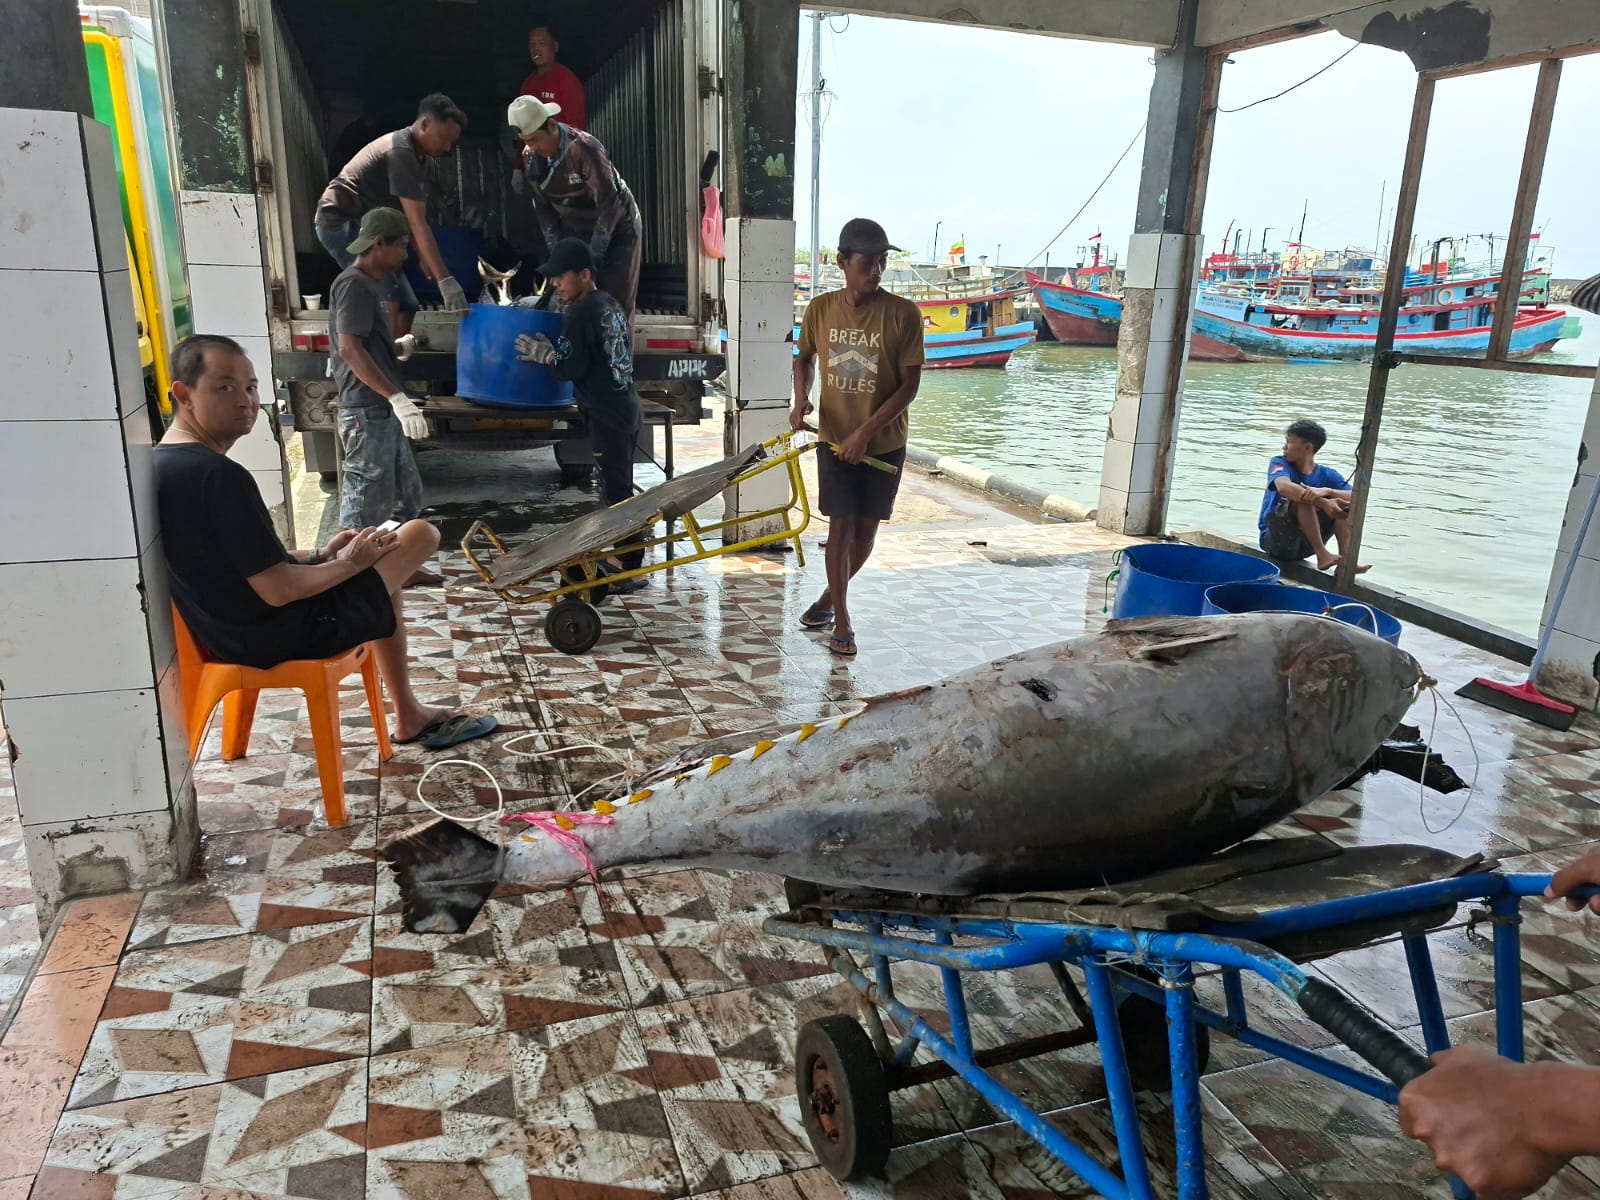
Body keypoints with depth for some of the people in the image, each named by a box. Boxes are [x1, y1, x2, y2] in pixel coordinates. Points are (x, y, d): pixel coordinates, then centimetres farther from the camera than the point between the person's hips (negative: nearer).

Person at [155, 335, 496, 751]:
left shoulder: (162, 465, 4)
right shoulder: (219, 476, -28)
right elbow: (278, 590, -26)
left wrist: (321, 555, 8)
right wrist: (349, 563, -10)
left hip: (230, 629, 10)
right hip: (277, 634, -10)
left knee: (379, 578, 29)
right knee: (421, 534, 2)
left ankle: (409, 715, 32)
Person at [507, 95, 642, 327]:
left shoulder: (584, 147, -27)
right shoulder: (530, 157, -8)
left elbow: (610, 204, -27)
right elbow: (543, 209, 0)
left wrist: (592, 257, -27)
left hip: (618, 228, -5)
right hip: (577, 232, 6)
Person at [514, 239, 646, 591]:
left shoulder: (579, 313, -13)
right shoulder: (610, 303, 15)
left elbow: (570, 367, -15)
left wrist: (543, 354, 1)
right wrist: (553, 350, 19)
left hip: (607, 415, -10)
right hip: (626, 407, 10)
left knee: (616, 491, -6)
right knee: (622, 488, 16)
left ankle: (630, 570, -2)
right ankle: (630, 561, 25)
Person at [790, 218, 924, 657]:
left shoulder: (903, 314, -14)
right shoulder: (821, 308, -5)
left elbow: (910, 385, -13)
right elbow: (804, 359, 12)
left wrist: (865, 432, -20)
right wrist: (801, 399, -8)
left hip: (884, 443, -1)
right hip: (834, 438, 1)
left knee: (866, 528, 10)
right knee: (840, 526, -1)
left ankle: (830, 597, 34)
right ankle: (842, 621, 11)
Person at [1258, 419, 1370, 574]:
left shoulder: (1327, 475, 4)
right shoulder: (1279, 463, -3)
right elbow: (1284, 487, -28)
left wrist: (1326, 491, -34)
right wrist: (1323, 502, -41)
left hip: (1303, 545, 4)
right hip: (1276, 539, -4)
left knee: (1345, 504, -11)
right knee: (1304, 498, -24)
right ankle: (1322, 555, -36)